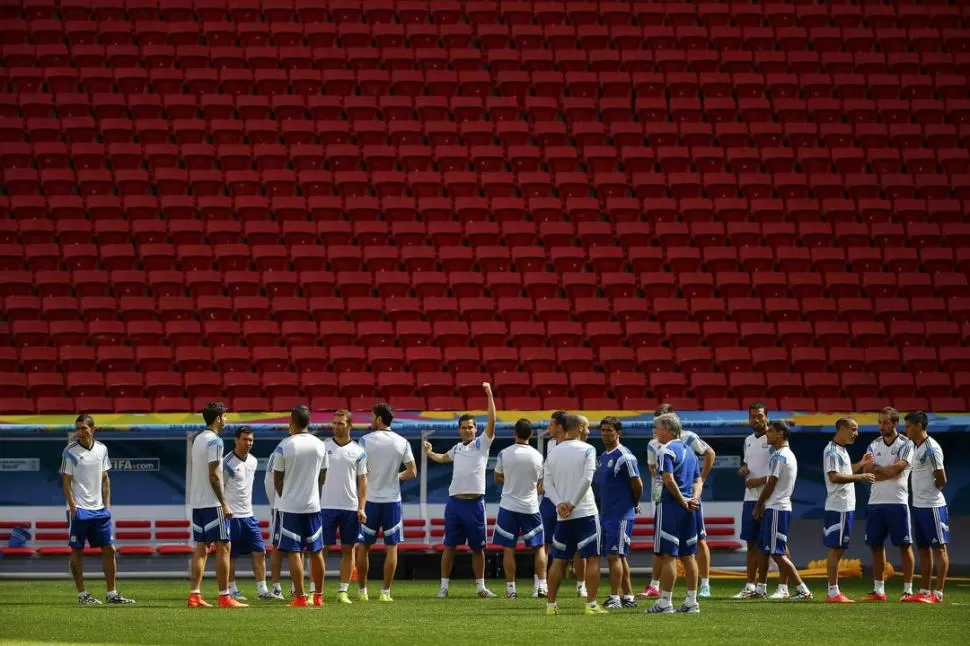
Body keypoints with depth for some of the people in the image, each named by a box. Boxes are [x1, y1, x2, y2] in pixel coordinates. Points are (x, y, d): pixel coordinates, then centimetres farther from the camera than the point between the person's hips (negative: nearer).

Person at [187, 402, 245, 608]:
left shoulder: (198, 440, 15)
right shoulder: (215, 441, -13)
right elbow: (213, 475, -18)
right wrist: (224, 504, -15)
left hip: (197, 503, 9)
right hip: (212, 504, -9)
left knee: (201, 548, 9)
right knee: (223, 547, -5)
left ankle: (194, 595, 5)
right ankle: (224, 597, -7)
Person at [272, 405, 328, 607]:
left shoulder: (284, 447, -10)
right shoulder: (320, 446, 1)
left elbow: (277, 479, -3)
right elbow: (322, 477, 11)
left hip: (290, 506, -4)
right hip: (313, 505, 4)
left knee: (294, 552, -1)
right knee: (316, 551, 11)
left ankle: (300, 596, -4)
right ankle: (318, 596, 15)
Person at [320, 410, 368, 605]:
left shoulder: (358, 451, 6)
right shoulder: (323, 446, 3)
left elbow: (362, 480, 6)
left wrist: (362, 507, -2)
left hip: (350, 507, 2)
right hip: (326, 506, -2)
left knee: (348, 550, 4)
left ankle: (343, 591, 9)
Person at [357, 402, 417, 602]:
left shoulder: (365, 441, -7)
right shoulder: (402, 443, 0)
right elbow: (412, 473, 0)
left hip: (370, 500, -1)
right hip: (392, 500, 1)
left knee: (364, 547, 9)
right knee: (391, 548, 5)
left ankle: (362, 590, 12)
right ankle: (386, 592, 2)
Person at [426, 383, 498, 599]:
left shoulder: (482, 444, 4)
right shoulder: (457, 448, 16)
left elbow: (491, 421, -9)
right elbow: (442, 458, 39)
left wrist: (490, 396, -13)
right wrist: (429, 453, 27)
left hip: (475, 502, -3)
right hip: (455, 501, 3)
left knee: (477, 547, 3)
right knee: (449, 546, 3)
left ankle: (480, 586, 9)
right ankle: (444, 585, 6)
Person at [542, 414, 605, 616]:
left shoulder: (553, 453, 9)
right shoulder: (587, 450, -5)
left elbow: (547, 483, 3)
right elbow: (587, 479, -14)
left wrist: (559, 504, -5)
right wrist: (572, 504, -10)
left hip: (563, 516, 4)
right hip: (586, 513, -4)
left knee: (559, 560, 11)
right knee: (592, 558, 0)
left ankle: (551, 604, 11)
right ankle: (591, 605, -7)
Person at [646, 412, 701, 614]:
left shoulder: (666, 450, -10)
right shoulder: (689, 451, 18)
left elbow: (669, 480, -20)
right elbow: (698, 481, 17)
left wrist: (682, 501, -11)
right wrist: (693, 499, 2)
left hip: (670, 506, -8)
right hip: (688, 508, 8)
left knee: (668, 555, -6)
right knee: (688, 555, 11)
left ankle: (665, 602, -7)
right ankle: (692, 601, 12)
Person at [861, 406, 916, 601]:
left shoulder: (905, 445, -2)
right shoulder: (874, 445, 12)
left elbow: (897, 469, -14)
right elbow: (868, 471, 0)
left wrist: (876, 469, -3)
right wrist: (888, 470, -9)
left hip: (897, 502, -5)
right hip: (875, 502, 5)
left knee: (904, 545, -3)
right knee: (876, 546, 6)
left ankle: (908, 589, 0)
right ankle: (878, 590, 12)